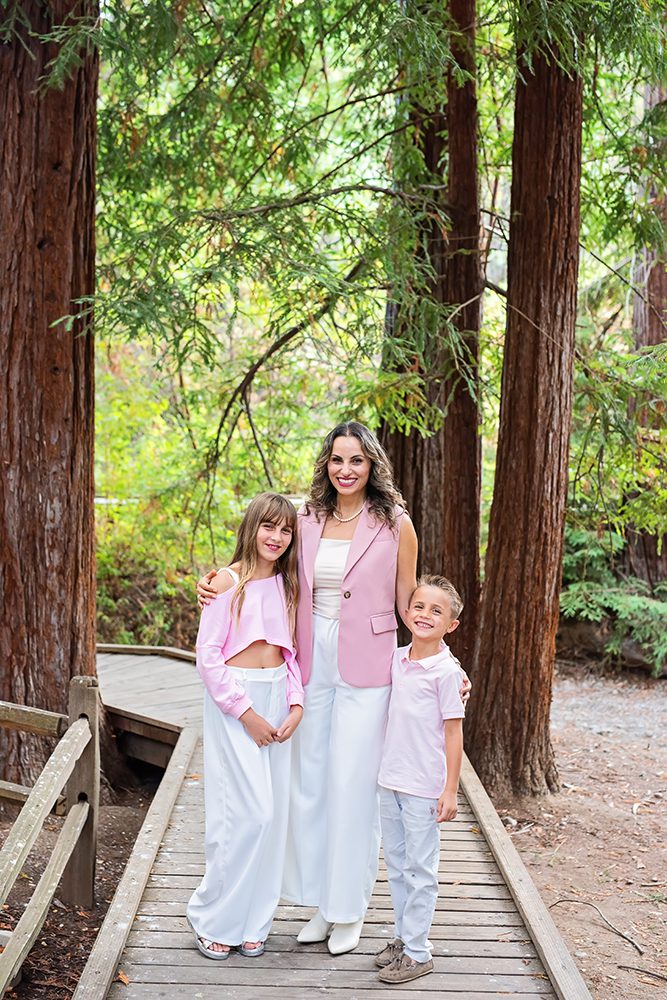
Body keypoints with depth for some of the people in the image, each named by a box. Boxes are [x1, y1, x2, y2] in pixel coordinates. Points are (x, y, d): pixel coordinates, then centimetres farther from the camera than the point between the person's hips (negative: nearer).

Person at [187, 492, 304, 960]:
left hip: (278, 700, 6)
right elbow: (207, 654, -10)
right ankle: (212, 916, 8)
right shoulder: (229, 582, -7)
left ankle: (251, 920, 18)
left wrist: (296, 705, -1)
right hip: (232, 699, -5)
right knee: (250, 812, -9)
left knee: (273, 813, 5)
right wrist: (246, 713, -13)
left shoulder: (288, 586, 10)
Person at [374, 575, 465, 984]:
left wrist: (450, 790, -13)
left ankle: (417, 952, 11)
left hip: (424, 788, -7)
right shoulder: (396, 659, 5)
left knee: (420, 869, 2)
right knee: (396, 865, 15)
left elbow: (453, 733, -11)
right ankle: (403, 937, 28)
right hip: (391, 780, 7)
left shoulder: (446, 670, -12)